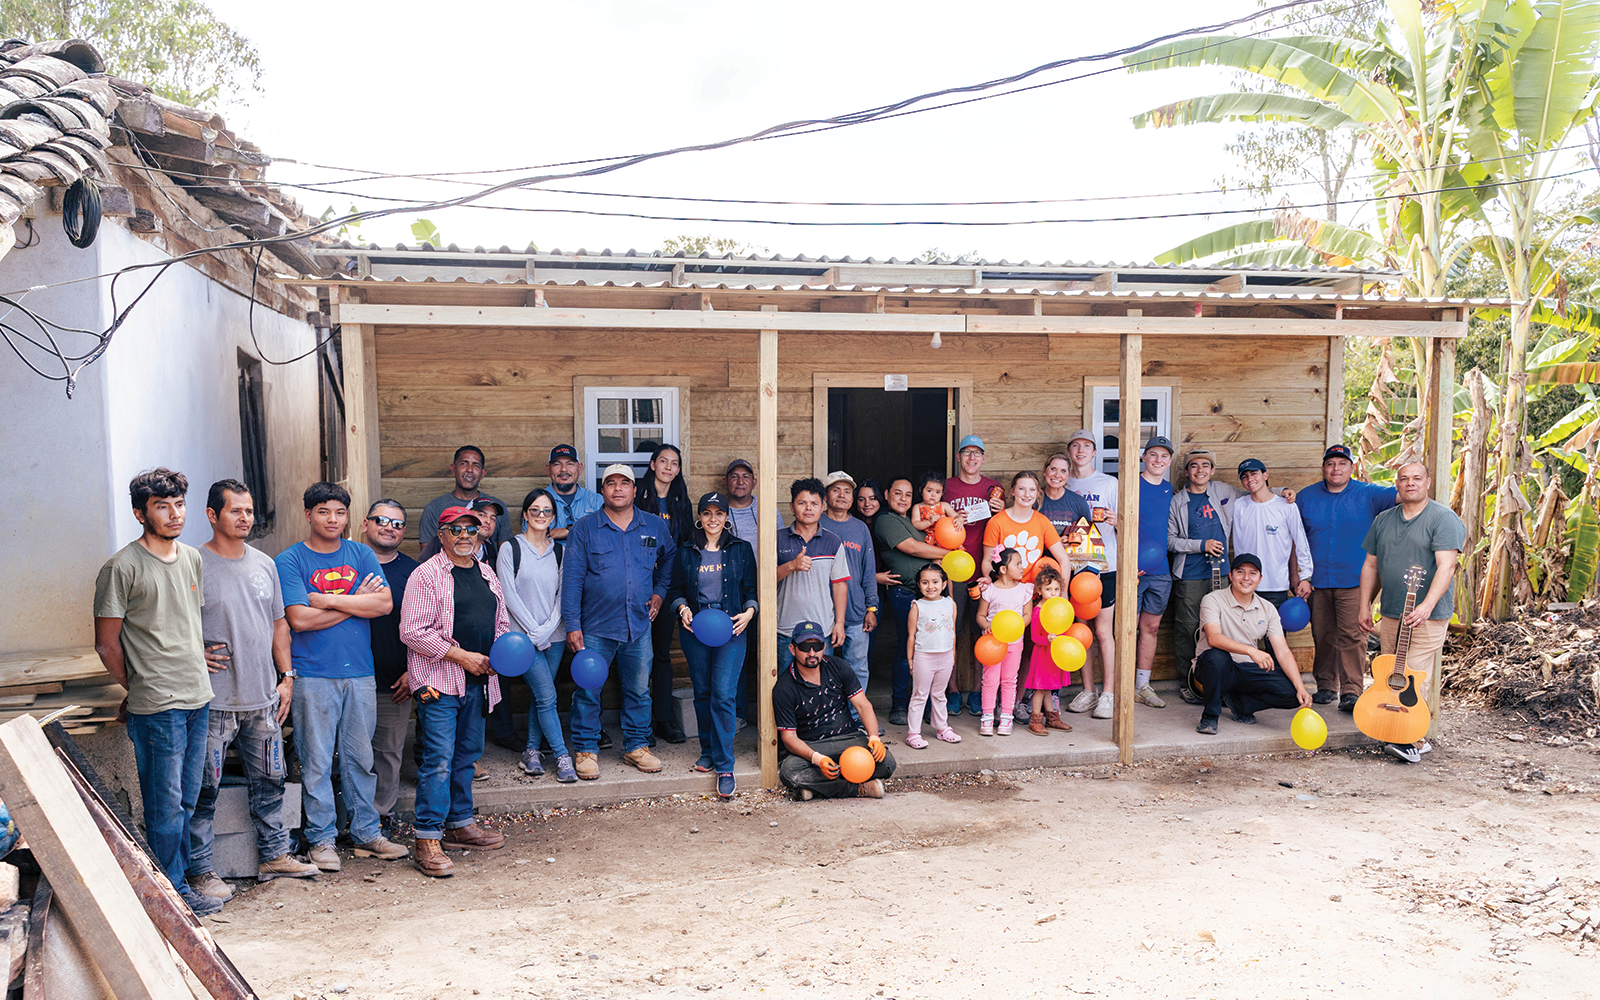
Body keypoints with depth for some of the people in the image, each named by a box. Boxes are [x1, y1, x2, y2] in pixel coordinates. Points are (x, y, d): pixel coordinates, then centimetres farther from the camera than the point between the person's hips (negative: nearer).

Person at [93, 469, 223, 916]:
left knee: (187, 800, 15)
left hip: (198, 696, 7)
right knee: (166, 804, 1)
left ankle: (178, 882, 26)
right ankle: (175, 894, 13)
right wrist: (139, 687, 2)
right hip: (156, 706, -7)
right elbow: (106, 643, -6)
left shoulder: (192, 559, 10)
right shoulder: (122, 568, -10)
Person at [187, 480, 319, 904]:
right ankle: (199, 870, 14)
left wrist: (286, 676, 12)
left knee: (269, 781, 14)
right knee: (204, 789, 1)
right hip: (213, 700, -6)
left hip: (263, 696, 6)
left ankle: (273, 856, 27)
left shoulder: (264, 564, 10)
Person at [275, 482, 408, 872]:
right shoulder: (289, 561, -2)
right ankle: (322, 839, 14)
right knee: (317, 762, 2)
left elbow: (385, 603, -3)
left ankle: (367, 833, 21)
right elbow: (299, 618, -13)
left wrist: (330, 600, -10)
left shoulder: (361, 555, 9)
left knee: (360, 758, 11)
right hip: (313, 676, -3)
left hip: (360, 672, 3)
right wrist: (356, 601, -7)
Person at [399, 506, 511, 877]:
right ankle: (427, 840, -3)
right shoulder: (426, 575, -7)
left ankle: (460, 824, 27)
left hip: (478, 681, 7)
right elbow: (412, 632, -13)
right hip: (439, 681, -7)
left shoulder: (487, 575, 15)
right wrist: (461, 656, -15)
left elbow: (502, 624, 24)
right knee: (438, 760, -9)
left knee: (467, 755, 15)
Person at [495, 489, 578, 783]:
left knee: (538, 695, 8)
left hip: (554, 635, 4)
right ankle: (562, 757, -3)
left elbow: (562, 594, 7)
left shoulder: (559, 550, 10)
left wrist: (549, 628, -6)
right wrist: (535, 631, -10)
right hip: (524, 635, -4)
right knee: (546, 695, -9)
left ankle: (531, 751, 20)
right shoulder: (510, 548, -3)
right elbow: (509, 596, -7)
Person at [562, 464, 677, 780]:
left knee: (639, 689, 10)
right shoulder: (584, 528, -2)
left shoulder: (656, 526, 5)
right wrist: (572, 625, -10)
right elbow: (571, 578, -5)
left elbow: (669, 559, 24)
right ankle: (585, 749, 16)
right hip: (595, 627, -2)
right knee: (588, 691, 3)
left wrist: (660, 592, 10)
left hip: (639, 625, 2)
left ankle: (637, 745, 25)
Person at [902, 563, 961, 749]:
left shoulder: (950, 604, 4)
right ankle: (914, 733, 8)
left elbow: (953, 631, 12)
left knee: (939, 695, 17)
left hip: (945, 656, 4)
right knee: (919, 696, 3)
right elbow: (912, 635, -4)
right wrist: (910, 660, -3)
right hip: (924, 656, -3)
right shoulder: (917, 606, -7)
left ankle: (942, 728, 29)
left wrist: (953, 655, 15)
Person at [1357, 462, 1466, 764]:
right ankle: (1417, 739, 18)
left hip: (1427, 616, -6)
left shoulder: (1443, 518, -7)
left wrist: (1426, 606, -29)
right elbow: (1371, 566, 17)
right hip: (1390, 614, 7)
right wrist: (1365, 607, 11)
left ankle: (1413, 741, -2)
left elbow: (1446, 566, -17)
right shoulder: (1383, 520, 13)